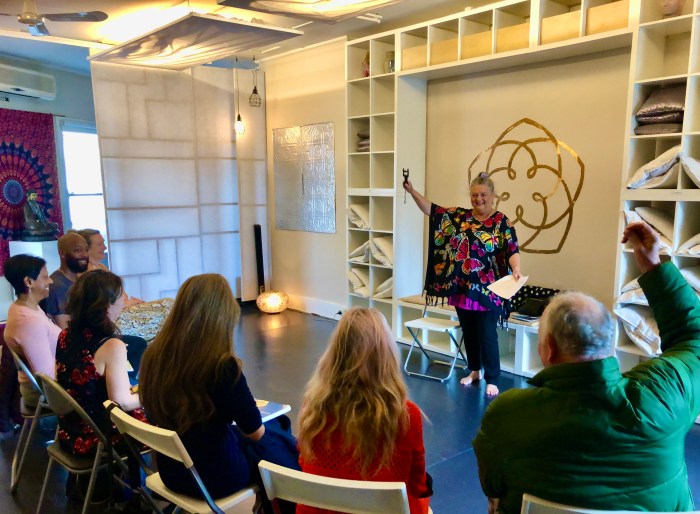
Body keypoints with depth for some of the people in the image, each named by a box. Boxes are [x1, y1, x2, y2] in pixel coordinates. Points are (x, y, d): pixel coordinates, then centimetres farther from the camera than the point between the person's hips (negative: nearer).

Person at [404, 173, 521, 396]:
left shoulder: (501, 222, -5)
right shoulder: (459, 216, 6)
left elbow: (512, 250, -12)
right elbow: (432, 210, 5)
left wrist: (516, 269, -31)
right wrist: (412, 191, -4)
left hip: (487, 290, -4)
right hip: (461, 288, 4)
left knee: (487, 336, 1)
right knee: (469, 333, 16)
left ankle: (492, 380, 14)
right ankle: (474, 371, 34)